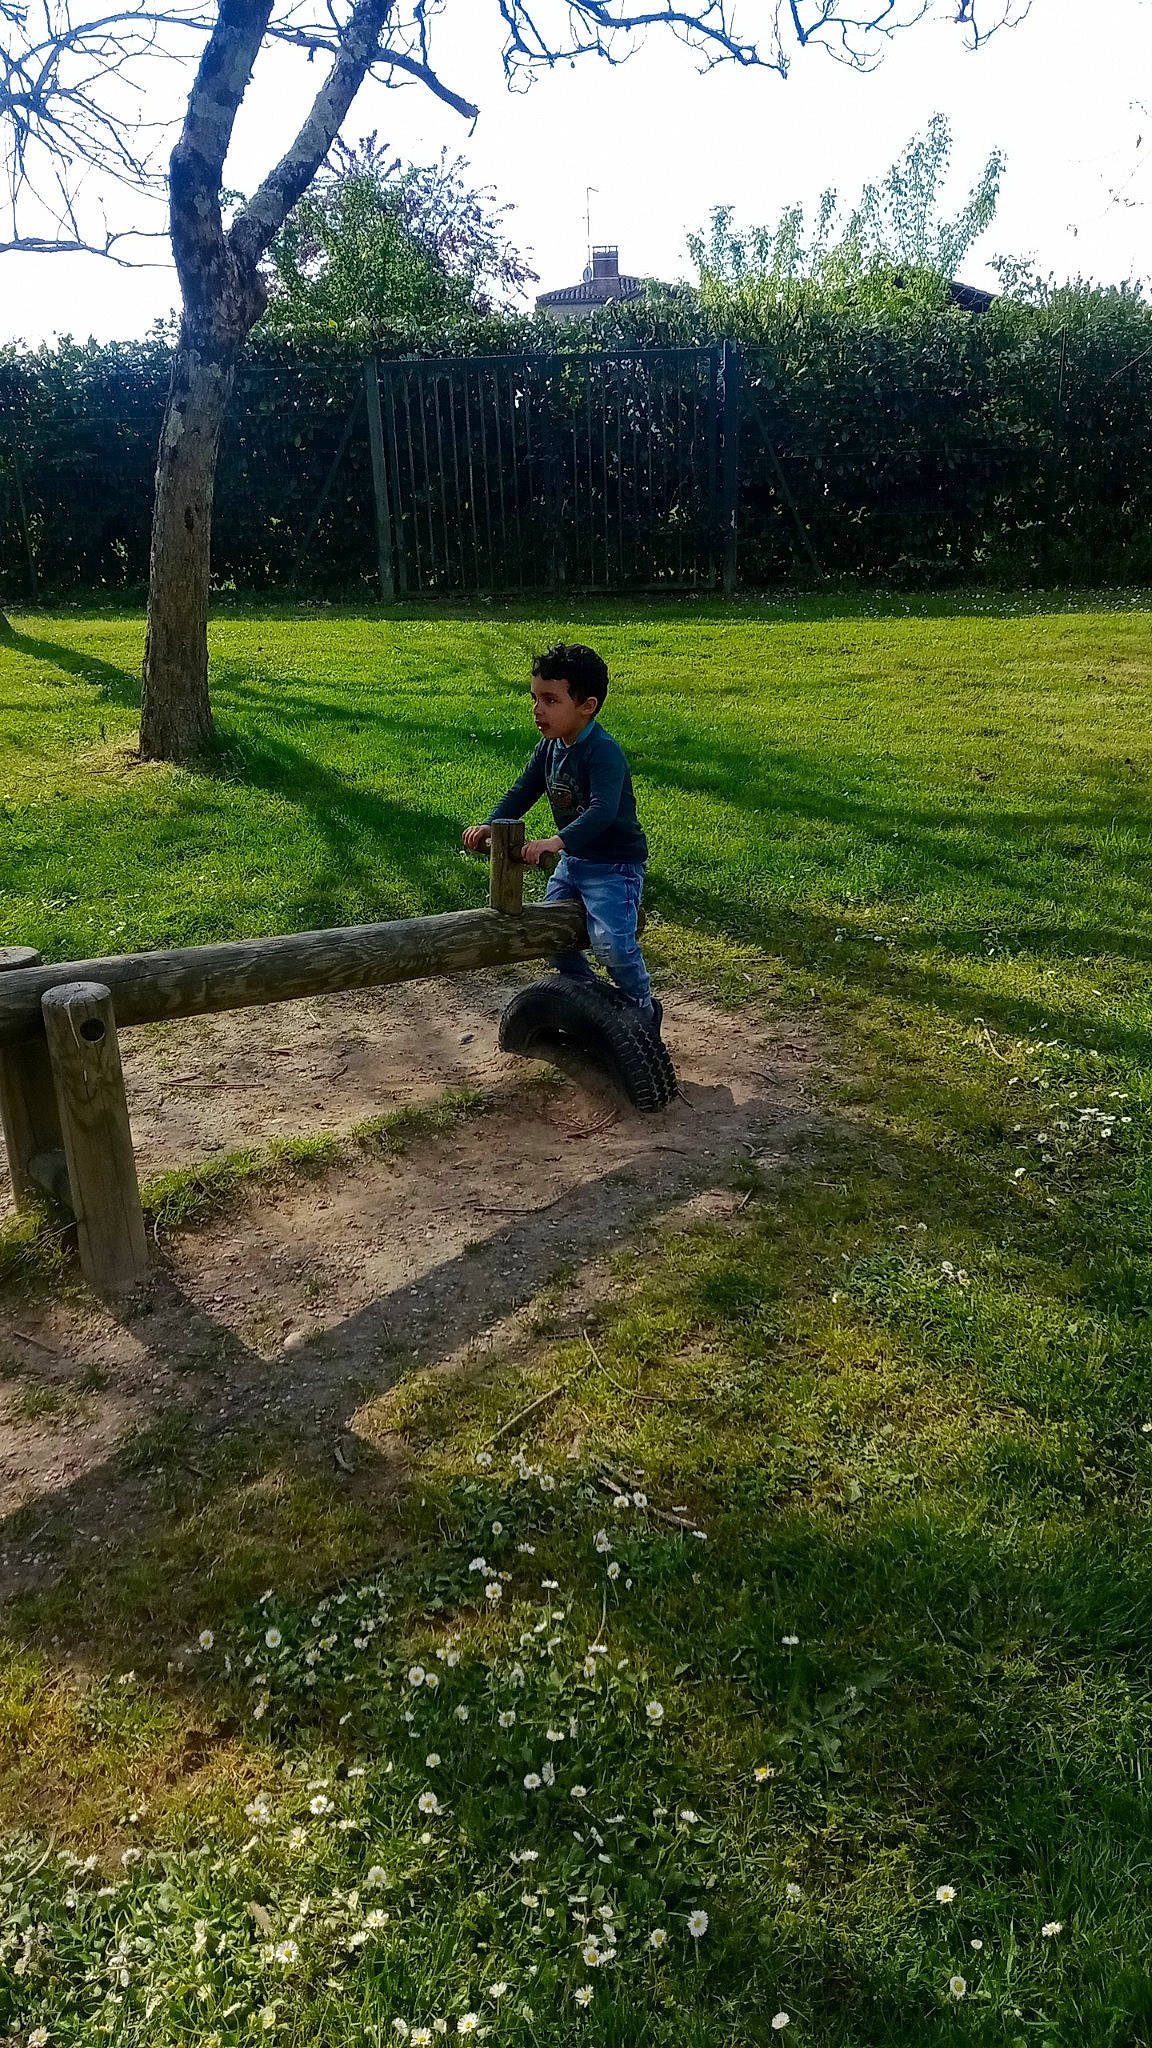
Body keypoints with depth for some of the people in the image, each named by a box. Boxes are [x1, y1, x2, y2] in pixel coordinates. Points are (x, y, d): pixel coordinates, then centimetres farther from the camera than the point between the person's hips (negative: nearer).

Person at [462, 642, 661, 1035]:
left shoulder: (604, 752, -26)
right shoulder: (550, 746, 1)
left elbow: (602, 811, -39)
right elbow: (523, 791, 7)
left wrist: (557, 841, -52)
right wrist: (490, 825, -11)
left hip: (615, 862, -9)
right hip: (574, 859, 9)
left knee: (610, 941, -23)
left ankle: (643, 1007, 2)